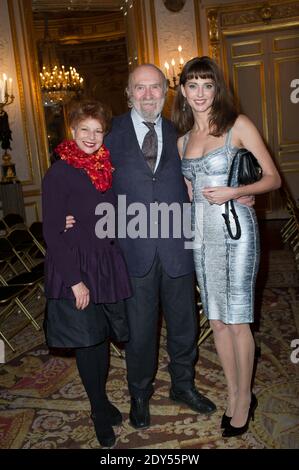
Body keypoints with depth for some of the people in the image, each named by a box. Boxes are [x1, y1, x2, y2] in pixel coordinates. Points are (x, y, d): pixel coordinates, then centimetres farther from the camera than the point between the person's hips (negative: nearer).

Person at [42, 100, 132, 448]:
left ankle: (102, 401, 35)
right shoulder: (59, 173, -11)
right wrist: (75, 280, -15)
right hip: (74, 267, -5)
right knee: (86, 340, 7)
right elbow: (52, 232, -13)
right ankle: (99, 411, 26)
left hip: (108, 263, 5)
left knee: (101, 336, 15)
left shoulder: (108, 168, 4)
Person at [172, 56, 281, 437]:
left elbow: (272, 178, -4)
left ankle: (244, 399, 20)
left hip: (235, 228, -5)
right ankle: (234, 393, 27)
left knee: (236, 320, 1)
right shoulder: (183, 139, 12)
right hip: (201, 232, 5)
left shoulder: (238, 125, -3)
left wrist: (232, 192, -17)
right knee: (217, 320, 10)